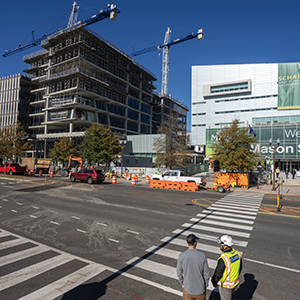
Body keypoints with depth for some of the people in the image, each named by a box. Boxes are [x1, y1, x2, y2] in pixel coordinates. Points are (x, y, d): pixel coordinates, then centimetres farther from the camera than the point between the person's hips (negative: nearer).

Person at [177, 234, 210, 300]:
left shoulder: (182, 256, -18)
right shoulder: (202, 256, -18)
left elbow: (179, 273, -7)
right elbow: (206, 273, -9)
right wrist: (205, 285, 8)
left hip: (188, 288, 0)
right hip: (200, 289, 0)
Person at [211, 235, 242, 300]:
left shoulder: (223, 259, -35)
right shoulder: (237, 253, -13)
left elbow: (218, 273, -23)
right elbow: (240, 267, 5)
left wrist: (214, 282, -4)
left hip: (226, 285, -6)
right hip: (236, 282, 7)